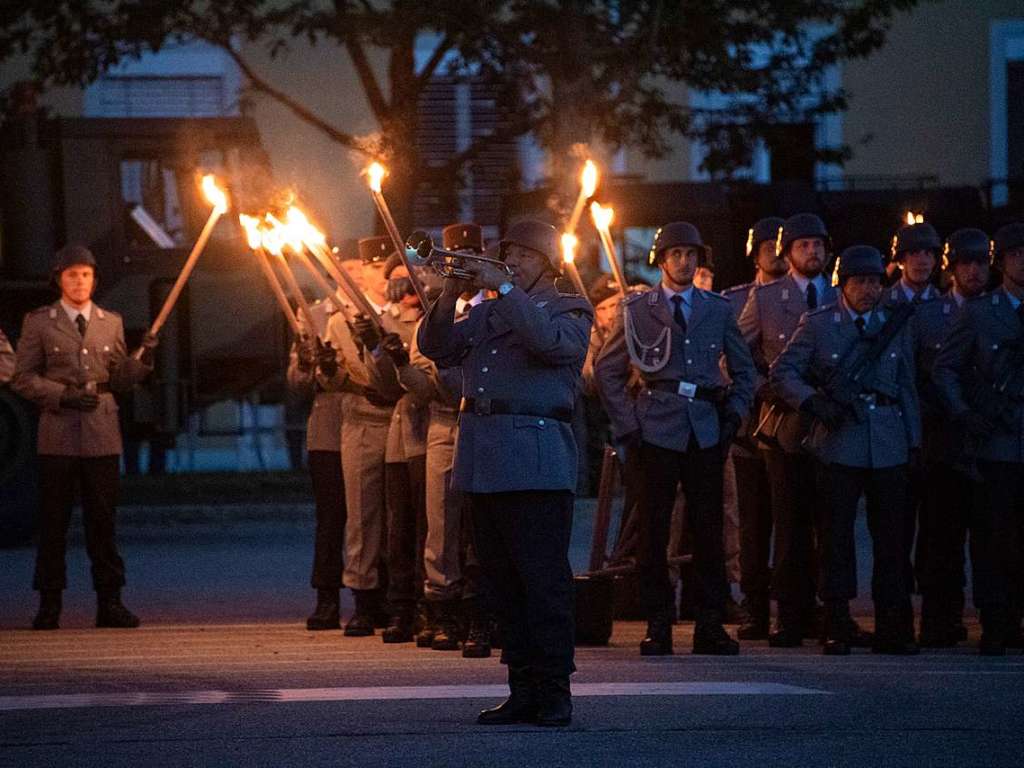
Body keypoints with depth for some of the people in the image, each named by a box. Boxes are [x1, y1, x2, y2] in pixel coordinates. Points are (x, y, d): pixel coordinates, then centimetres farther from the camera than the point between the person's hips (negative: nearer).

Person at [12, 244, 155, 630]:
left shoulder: (111, 323, 14)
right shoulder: (39, 322, 4)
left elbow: (119, 380, 15)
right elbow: (22, 377, 1)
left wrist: (143, 360, -5)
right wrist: (63, 395, -13)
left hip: (102, 437, 2)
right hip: (57, 435, -2)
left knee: (103, 521, 3)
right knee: (53, 522, 0)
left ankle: (109, 601, 7)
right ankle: (49, 604, 6)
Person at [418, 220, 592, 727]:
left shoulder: (569, 309, 5)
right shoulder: (484, 311, 23)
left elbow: (551, 341, -16)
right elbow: (436, 348, 13)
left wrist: (504, 288, -14)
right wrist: (450, 296, -2)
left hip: (536, 461, -6)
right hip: (483, 457, 6)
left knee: (543, 579, -8)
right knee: (500, 582, 6)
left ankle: (554, 690, -6)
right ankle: (522, 689, 11)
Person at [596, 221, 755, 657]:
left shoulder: (718, 310, 12)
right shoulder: (638, 310, 6)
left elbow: (744, 370, 20)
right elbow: (607, 370, 10)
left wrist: (734, 414, 7)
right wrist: (626, 423, 2)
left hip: (706, 432, 2)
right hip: (657, 432, -2)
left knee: (709, 529, 0)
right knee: (653, 531, -2)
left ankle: (710, 627, 5)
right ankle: (657, 627, 3)